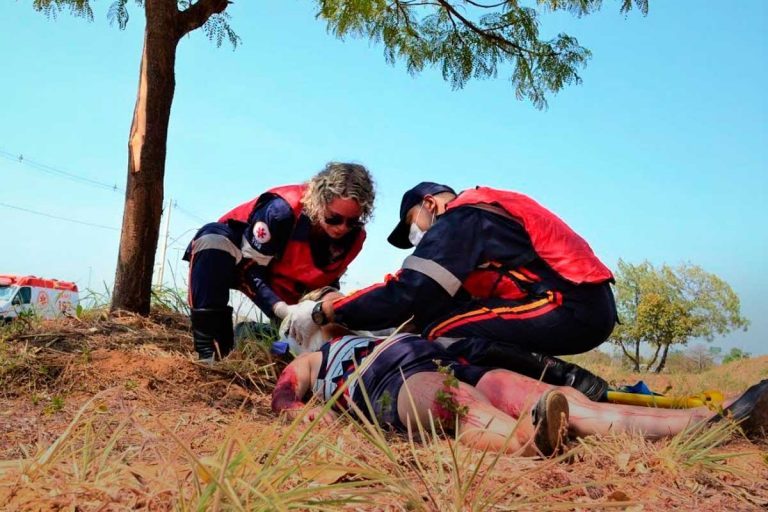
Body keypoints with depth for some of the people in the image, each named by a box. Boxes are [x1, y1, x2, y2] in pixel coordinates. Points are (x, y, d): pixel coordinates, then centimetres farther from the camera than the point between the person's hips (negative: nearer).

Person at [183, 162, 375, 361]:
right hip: (244, 262, -5)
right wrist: (282, 310, -44)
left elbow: (327, 281, -2)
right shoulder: (282, 210, -36)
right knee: (212, 238, -39)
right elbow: (251, 269, -31)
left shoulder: (353, 237, -19)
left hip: (286, 284, 5)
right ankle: (209, 351, -36)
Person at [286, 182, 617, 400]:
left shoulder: (458, 220, -5)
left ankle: (568, 380, -15)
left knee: (440, 329, -12)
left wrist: (321, 313, -4)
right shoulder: (487, 210, 23)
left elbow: (404, 295, -13)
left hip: (572, 309, -10)